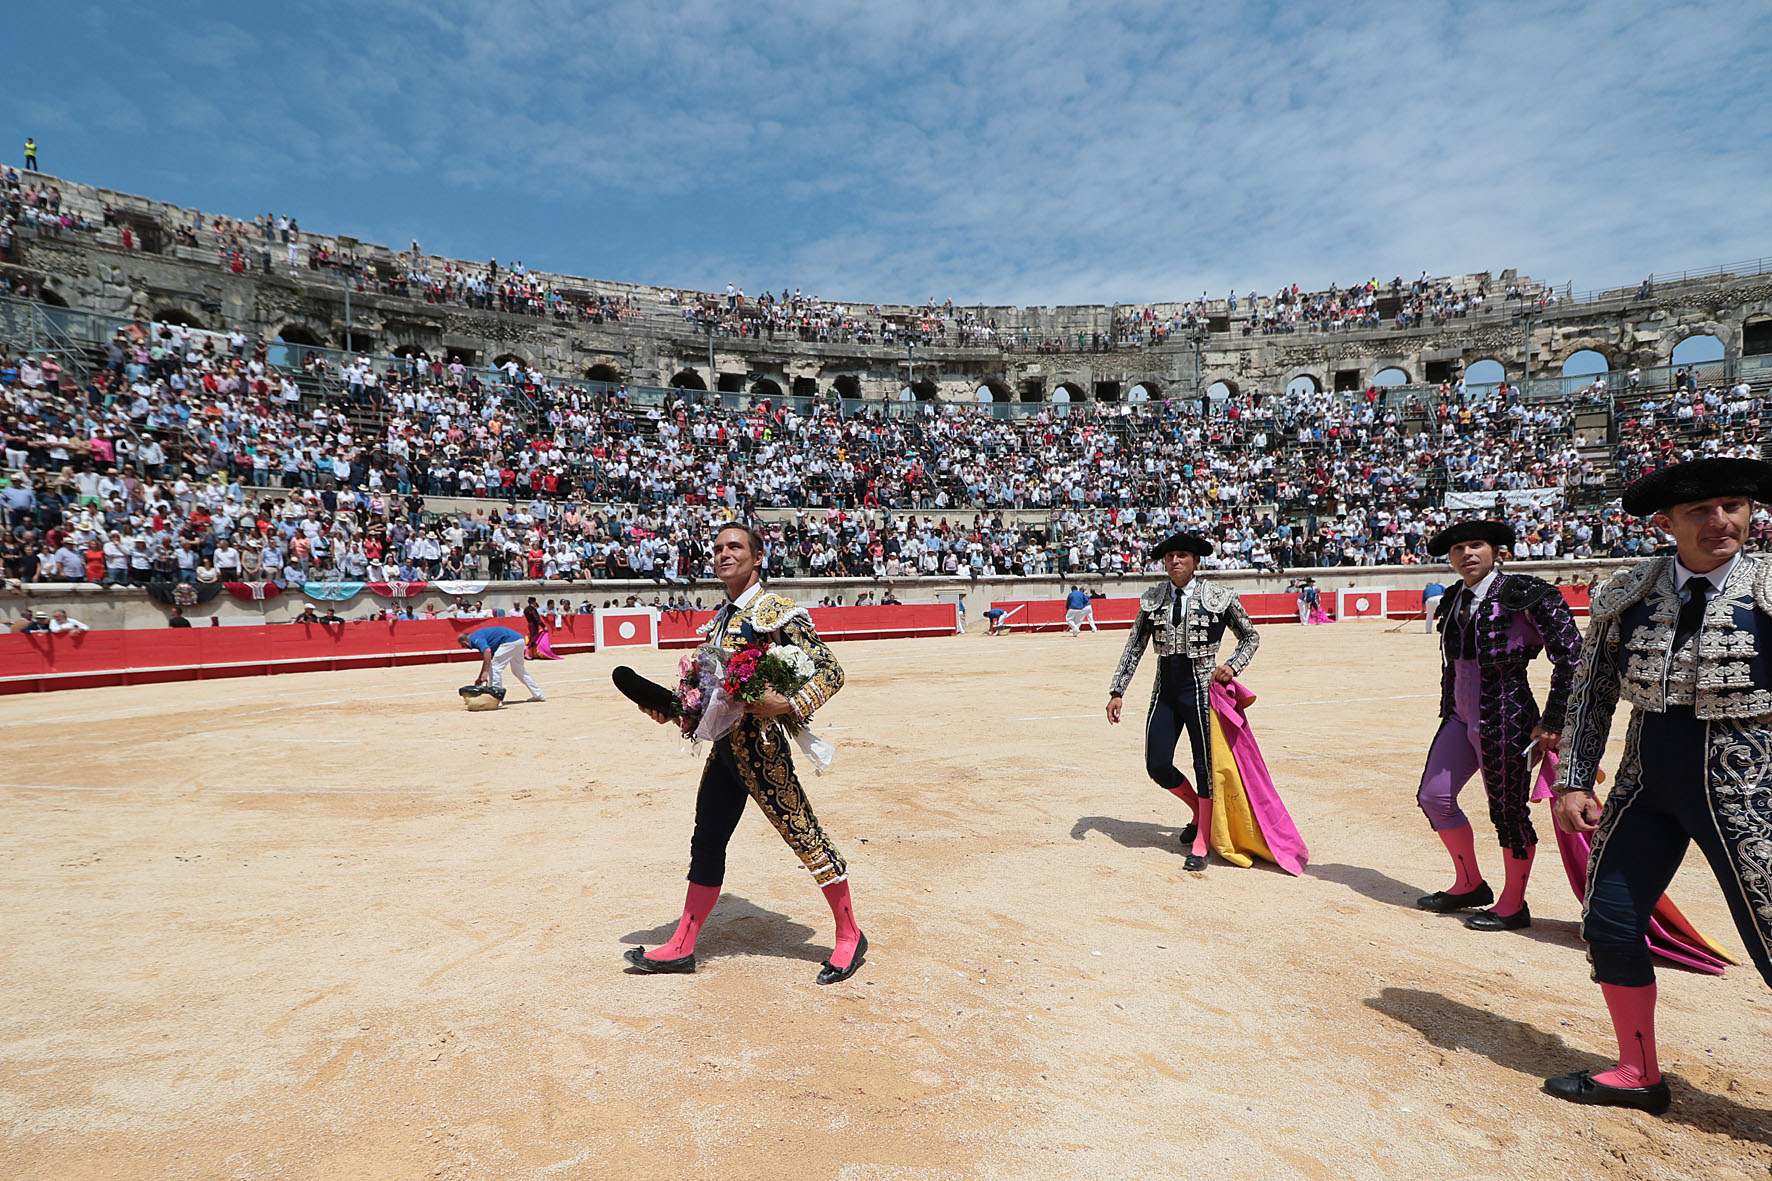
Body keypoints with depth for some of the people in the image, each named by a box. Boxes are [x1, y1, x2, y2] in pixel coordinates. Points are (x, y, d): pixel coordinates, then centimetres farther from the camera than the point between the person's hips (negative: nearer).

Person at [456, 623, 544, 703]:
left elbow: (487, 650, -25)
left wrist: (485, 672, -27)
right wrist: (480, 678, 42)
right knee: (519, 670, 22)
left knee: (495, 668, -6)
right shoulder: (479, 635, 26)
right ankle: (539, 695, 30)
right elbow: (487, 660, 35)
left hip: (510, 641, -11)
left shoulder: (474, 638, -4)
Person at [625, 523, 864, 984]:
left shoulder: (777, 610, -10)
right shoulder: (722, 617, 15)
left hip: (760, 745, -8)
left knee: (804, 835, -1)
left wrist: (789, 705, -26)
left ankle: (850, 937, 15)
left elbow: (830, 671, -13)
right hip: (723, 744, 8)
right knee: (707, 842, 14)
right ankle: (682, 947, 27)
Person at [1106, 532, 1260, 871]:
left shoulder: (1219, 597, -4)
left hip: (1201, 690, -3)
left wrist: (1232, 667, -8)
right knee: (1157, 765, 0)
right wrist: (1117, 691, 5)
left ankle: (1200, 846, 16)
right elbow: (1133, 649, 9)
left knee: (1205, 765, 0)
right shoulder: (1152, 600, 5)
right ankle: (1198, 810, 30)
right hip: (1165, 692, 4)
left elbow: (1251, 637, 9)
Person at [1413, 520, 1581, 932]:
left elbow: (1571, 656, -14)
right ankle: (1469, 885, 29)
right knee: (1433, 797, 9)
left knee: (1509, 811, 3)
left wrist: (1552, 722, -14)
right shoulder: (1452, 601, 10)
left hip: (1506, 720, -7)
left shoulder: (1523, 594, -11)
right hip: (1461, 717, 8)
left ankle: (1514, 905, 22)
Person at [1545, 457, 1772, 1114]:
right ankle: (1638, 1074, 29)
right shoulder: (1624, 594, 0)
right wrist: (1572, 782, 3)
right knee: (1607, 924, 9)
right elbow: (1591, 691, 6)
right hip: (1645, 783, 4)